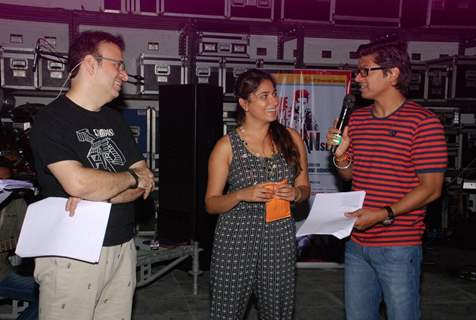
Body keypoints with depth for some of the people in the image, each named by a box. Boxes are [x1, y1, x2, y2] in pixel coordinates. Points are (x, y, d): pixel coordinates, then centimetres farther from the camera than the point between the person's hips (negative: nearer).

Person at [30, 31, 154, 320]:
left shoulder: (115, 119, 11)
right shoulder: (51, 120, -9)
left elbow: (145, 183, 5)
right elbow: (77, 183, -24)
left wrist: (99, 194, -14)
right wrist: (132, 177, -9)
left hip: (122, 249, 6)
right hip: (72, 254, -6)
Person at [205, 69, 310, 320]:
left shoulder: (291, 138, 4)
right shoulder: (227, 146, -4)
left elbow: (304, 188, 13)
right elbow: (211, 203, -2)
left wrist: (295, 193, -9)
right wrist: (243, 195, -19)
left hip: (280, 240, 3)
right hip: (236, 241, -2)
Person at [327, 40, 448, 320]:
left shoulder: (423, 122, -12)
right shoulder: (357, 119, 8)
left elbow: (431, 188, -14)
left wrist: (385, 214, -23)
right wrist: (341, 155, -5)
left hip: (399, 247, -6)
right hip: (357, 243, 6)